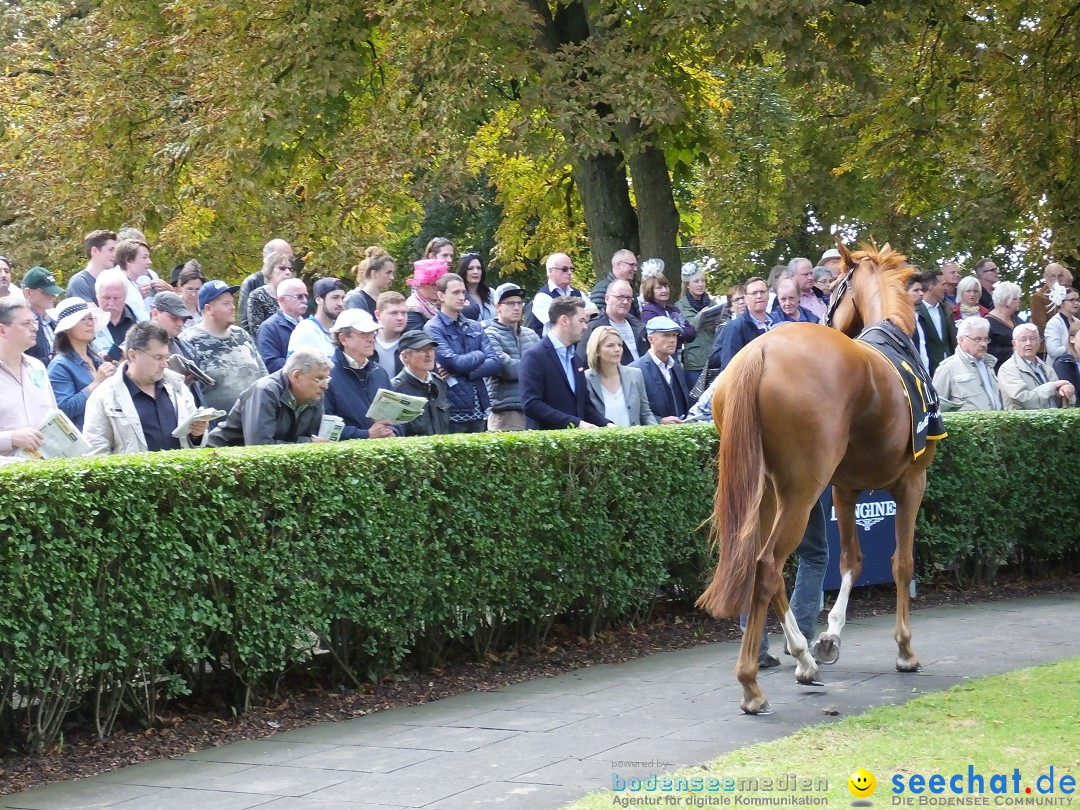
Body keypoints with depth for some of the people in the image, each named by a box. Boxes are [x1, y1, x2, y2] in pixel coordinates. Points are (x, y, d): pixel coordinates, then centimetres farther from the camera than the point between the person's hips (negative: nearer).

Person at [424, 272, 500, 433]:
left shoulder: (474, 327, 12)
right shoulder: (433, 329, -6)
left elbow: (494, 363, 3)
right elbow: (454, 362, -18)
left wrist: (462, 372, -12)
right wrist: (479, 355, 0)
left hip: (478, 410, 6)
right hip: (452, 413, -6)